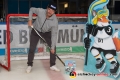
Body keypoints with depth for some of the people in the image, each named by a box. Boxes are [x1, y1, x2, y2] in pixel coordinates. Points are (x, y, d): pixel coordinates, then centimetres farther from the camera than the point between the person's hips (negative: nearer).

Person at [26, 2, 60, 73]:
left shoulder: (55, 21, -29)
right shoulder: (40, 11, -29)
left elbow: (54, 34, -23)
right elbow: (31, 9, -7)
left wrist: (52, 47, -22)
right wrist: (30, 20, -18)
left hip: (47, 32, 1)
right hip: (36, 31, -1)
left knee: (53, 47, -4)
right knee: (32, 49, -4)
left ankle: (52, 65, 13)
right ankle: (29, 65, 14)